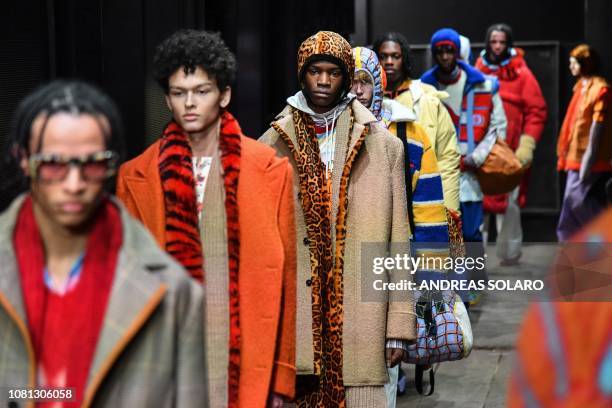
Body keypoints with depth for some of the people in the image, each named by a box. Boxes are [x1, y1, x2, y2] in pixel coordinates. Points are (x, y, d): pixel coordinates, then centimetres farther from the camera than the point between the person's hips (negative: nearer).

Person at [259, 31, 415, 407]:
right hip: (290, 321, 0)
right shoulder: (272, 146, 7)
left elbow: (397, 242, 5)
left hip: (359, 323, 0)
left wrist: (399, 327, 1)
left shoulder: (383, 146, 7)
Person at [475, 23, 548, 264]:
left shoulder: (521, 74, 1)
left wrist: (526, 146, -9)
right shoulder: (477, 73, 9)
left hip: (510, 153, -2)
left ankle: (509, 253, 14)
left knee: (508, 205, 1)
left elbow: (536, 112, -2)